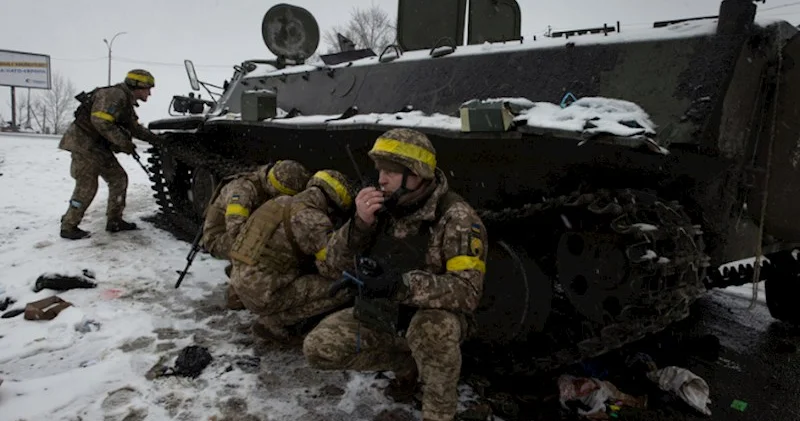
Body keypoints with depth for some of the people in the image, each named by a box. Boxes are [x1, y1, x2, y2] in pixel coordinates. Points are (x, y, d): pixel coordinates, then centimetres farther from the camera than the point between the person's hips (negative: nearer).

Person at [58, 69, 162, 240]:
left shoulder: (127, 102, 15)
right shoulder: (115, 95, -18)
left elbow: (135, 128, 22)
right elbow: (101, 121, -28)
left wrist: (158, 139, 15)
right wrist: (124, 143, -23)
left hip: (99, 146, 10)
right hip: (84, 143, -10)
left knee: (118, 179, 8)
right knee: (87, 186, -8)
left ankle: (114, 221, 15)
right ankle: (68, 227, 3)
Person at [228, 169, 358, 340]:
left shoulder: (283, 203, 12)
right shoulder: (313, 219, -15)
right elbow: (337, 269, -16)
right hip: (266, 294, -9)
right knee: (342, 289, -10)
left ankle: (271, 314, 11)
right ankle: (273, 321, -4)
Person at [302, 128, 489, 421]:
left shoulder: (456, 217, -21)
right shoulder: (382, 205, -6)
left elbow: (468, 291, -29)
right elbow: (336, 257, -4)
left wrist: (404, 284, -42)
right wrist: (360, 223, -25)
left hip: (431, 318, -5)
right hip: (378, 316, 6)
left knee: (433, 327, -39)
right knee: (317, 349, -8)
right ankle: (405, 363, 13)